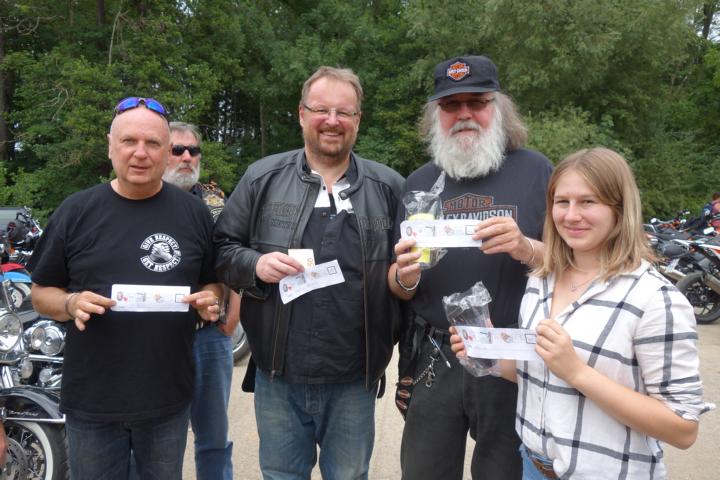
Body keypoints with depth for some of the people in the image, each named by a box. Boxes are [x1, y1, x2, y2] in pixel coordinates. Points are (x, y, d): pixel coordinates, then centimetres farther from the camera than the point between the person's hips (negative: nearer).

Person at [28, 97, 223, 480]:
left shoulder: (195, 213, 1)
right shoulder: (75, 212, -1)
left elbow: (215, 282, 9)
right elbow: (41, 292, 4)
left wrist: (211, 300, -12)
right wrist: (71, 304, -16)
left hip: (169, 398, 1)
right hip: (91, 399, 0)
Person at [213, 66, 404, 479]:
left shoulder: (390, 187, 3)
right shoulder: (262, 178, 2)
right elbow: (221, 249, 5)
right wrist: (255, 265, -14)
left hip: (354, 380, 0)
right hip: (278, 375, 0)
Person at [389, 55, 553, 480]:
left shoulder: (535, 171, -1)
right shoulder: (420, 183, 8)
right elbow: (397, 287, 12)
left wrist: (525, 249, -22)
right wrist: (405, 278, -11)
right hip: (434, 362, 3)